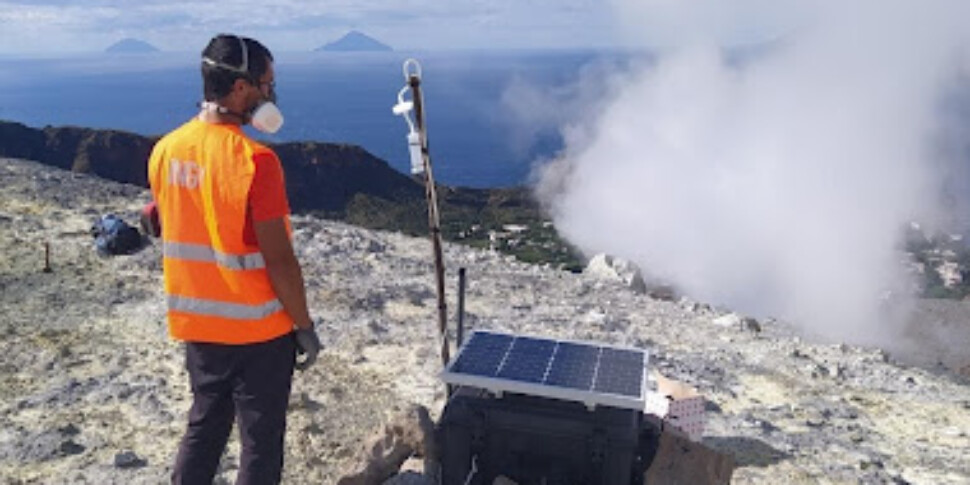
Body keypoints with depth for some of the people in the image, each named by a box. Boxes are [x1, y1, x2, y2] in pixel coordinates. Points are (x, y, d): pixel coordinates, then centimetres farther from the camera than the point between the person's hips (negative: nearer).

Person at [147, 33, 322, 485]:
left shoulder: (165, 150, 0)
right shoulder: (254, 159, -22)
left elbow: (173, 232, 10)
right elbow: (278, 260, -20)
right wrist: (305, 326, -9)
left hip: (195, 324, 7)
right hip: (258, 329, -6)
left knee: (203, 427, 23)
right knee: (261, 441, 10)